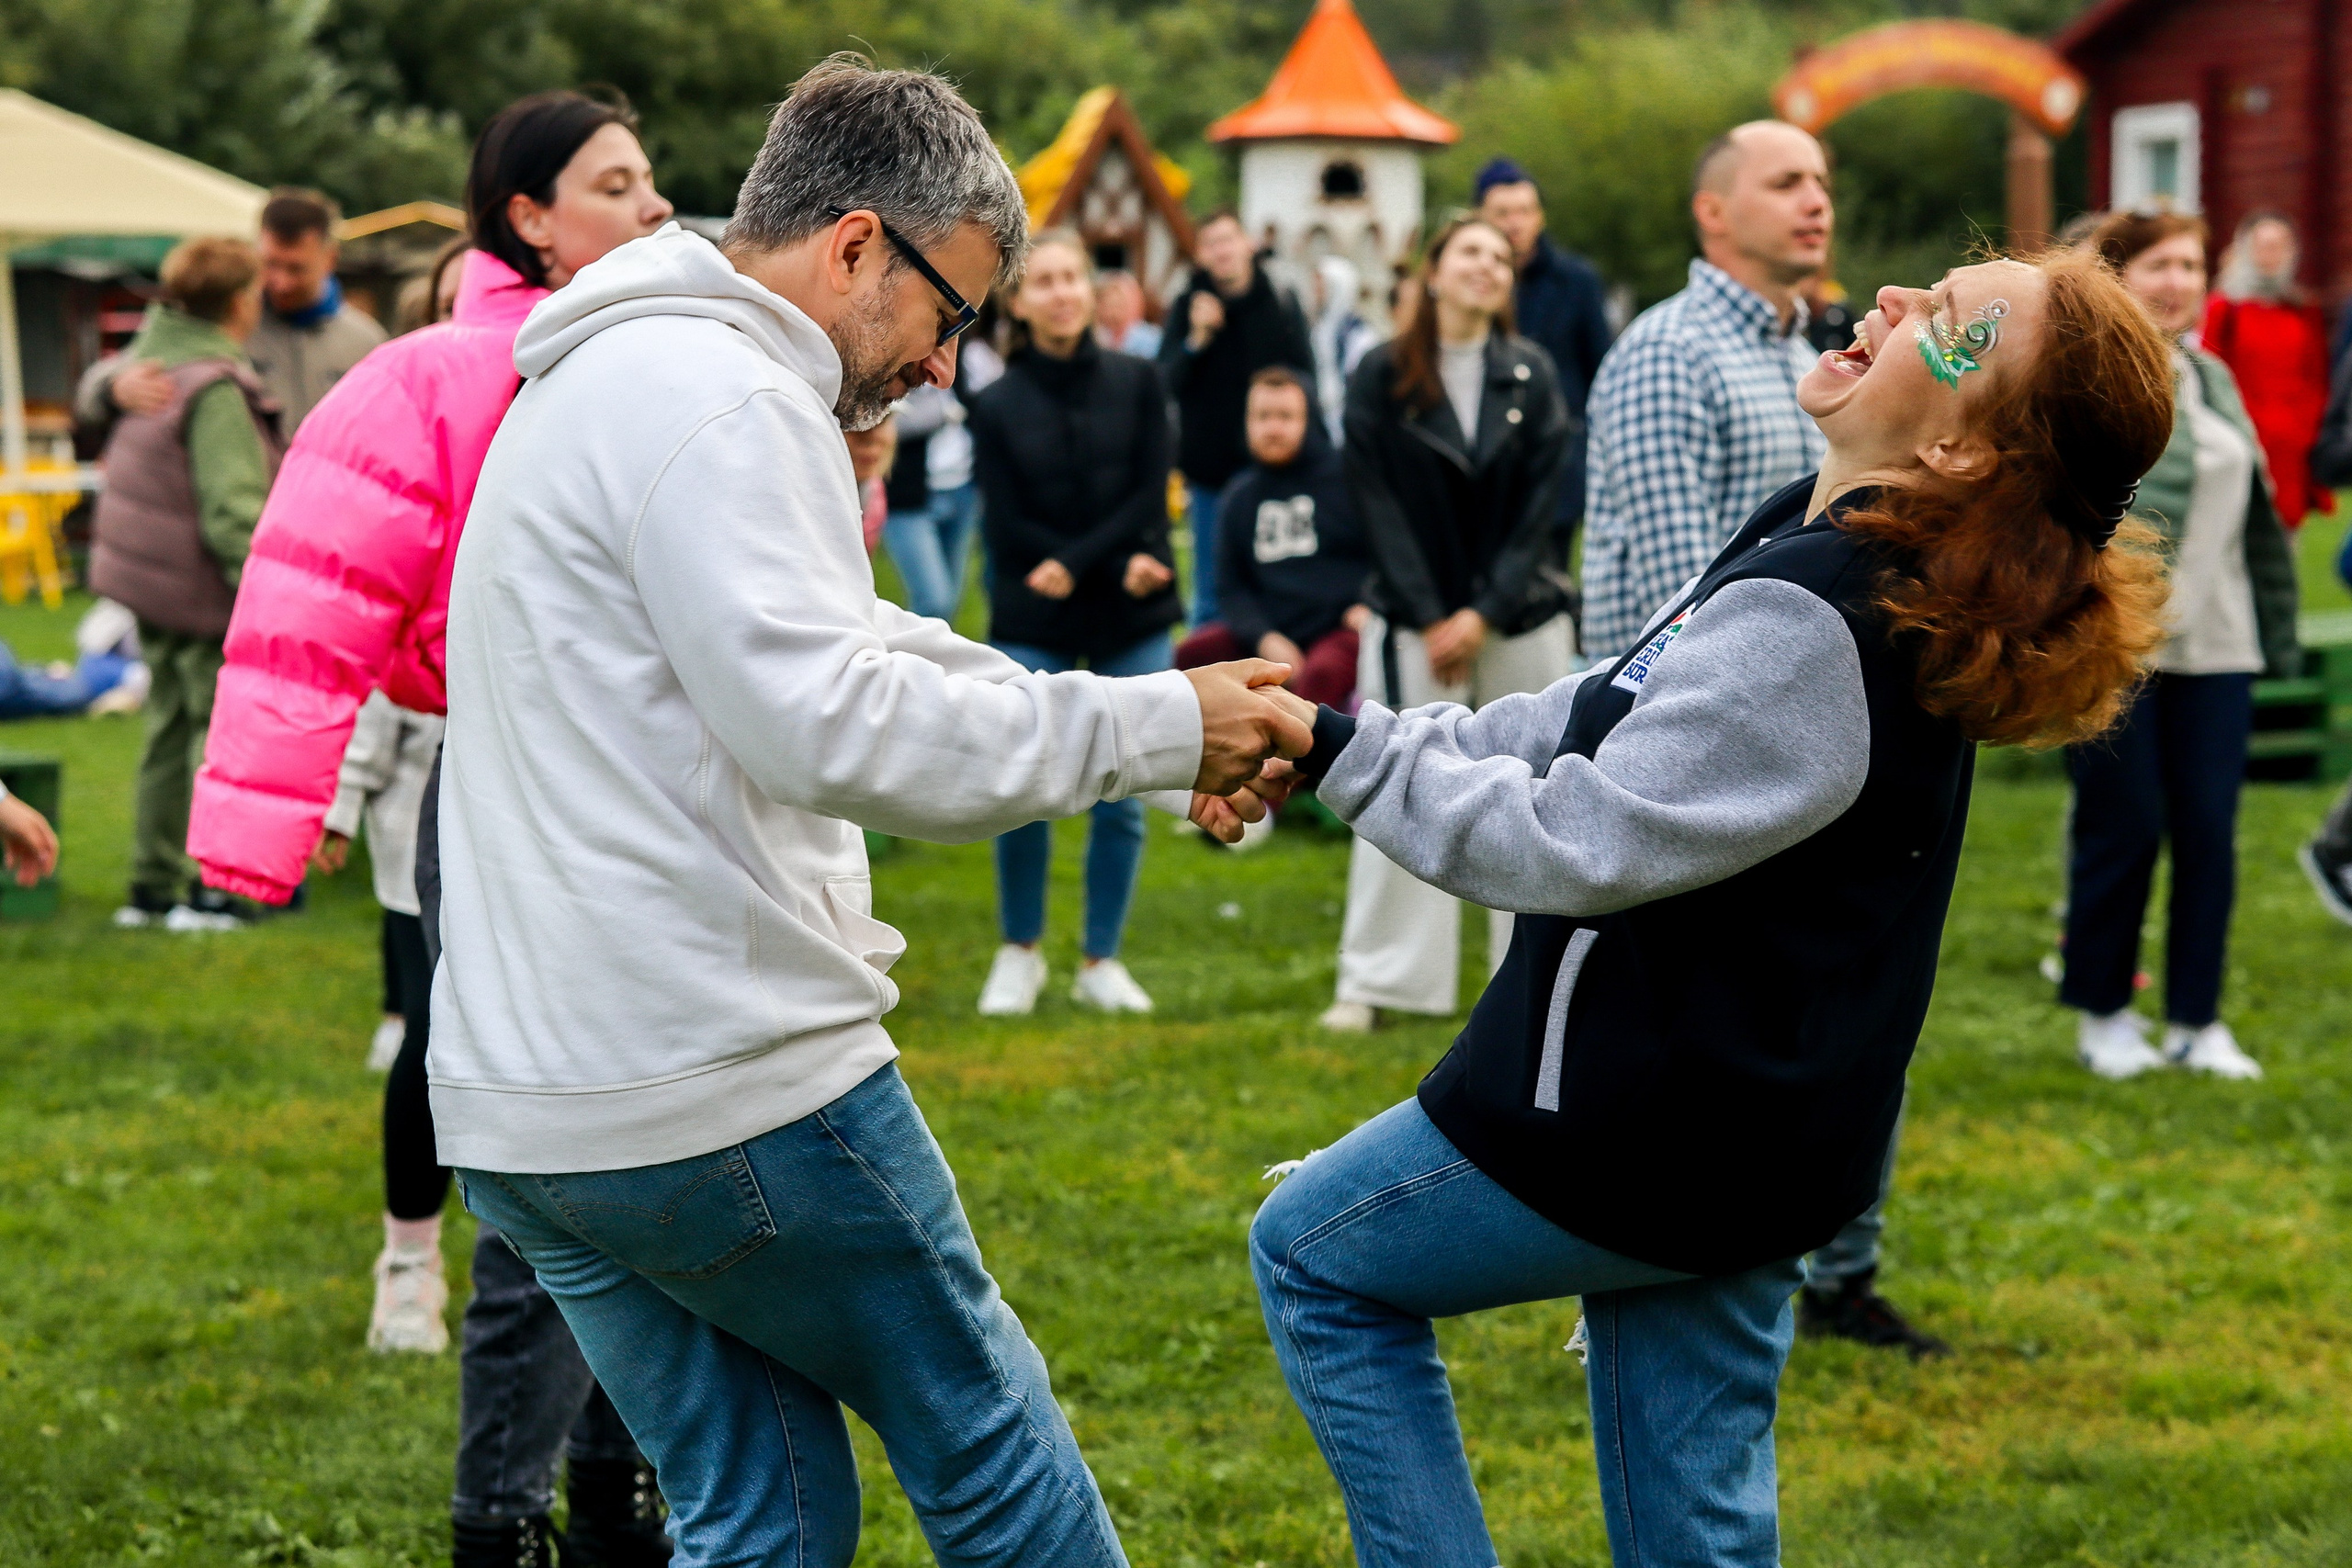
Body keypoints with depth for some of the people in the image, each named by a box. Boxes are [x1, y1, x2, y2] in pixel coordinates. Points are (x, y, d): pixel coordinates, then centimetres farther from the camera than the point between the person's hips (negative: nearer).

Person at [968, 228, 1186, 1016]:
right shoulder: (998, 406, -1)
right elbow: (1010, 531, -6)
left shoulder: (1137, 382, 3)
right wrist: (1120, 564, -14)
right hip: (1032, 627, -1)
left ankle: (1101, 961, 17)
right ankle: (1019, 951, 14)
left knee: (1120, 798, 2)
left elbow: (1149, 498, -4)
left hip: (1134, 625, 1)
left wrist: (1073, 564, -16)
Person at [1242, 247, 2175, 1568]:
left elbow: (1573, 844, -26)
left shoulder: (1809, 627, -28)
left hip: (1651, 1136, -9)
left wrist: (1352, 754, -15)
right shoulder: (1828, 552, 4)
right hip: (1751, 1128, 9)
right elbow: (1603, 725, 10)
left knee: (1313, 1259, 14)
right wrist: (1336, 744, 4)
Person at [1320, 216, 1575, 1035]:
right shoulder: (1381, 377, -1)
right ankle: (1375, 981, 5)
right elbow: (1378, 505, -4)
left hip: (1521, 619, 1)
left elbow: (1540, 505, -1)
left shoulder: (1531, 376, 2)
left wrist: (1484, 613, -11)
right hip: (1413, 618, -1)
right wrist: (1432, 619, -10)